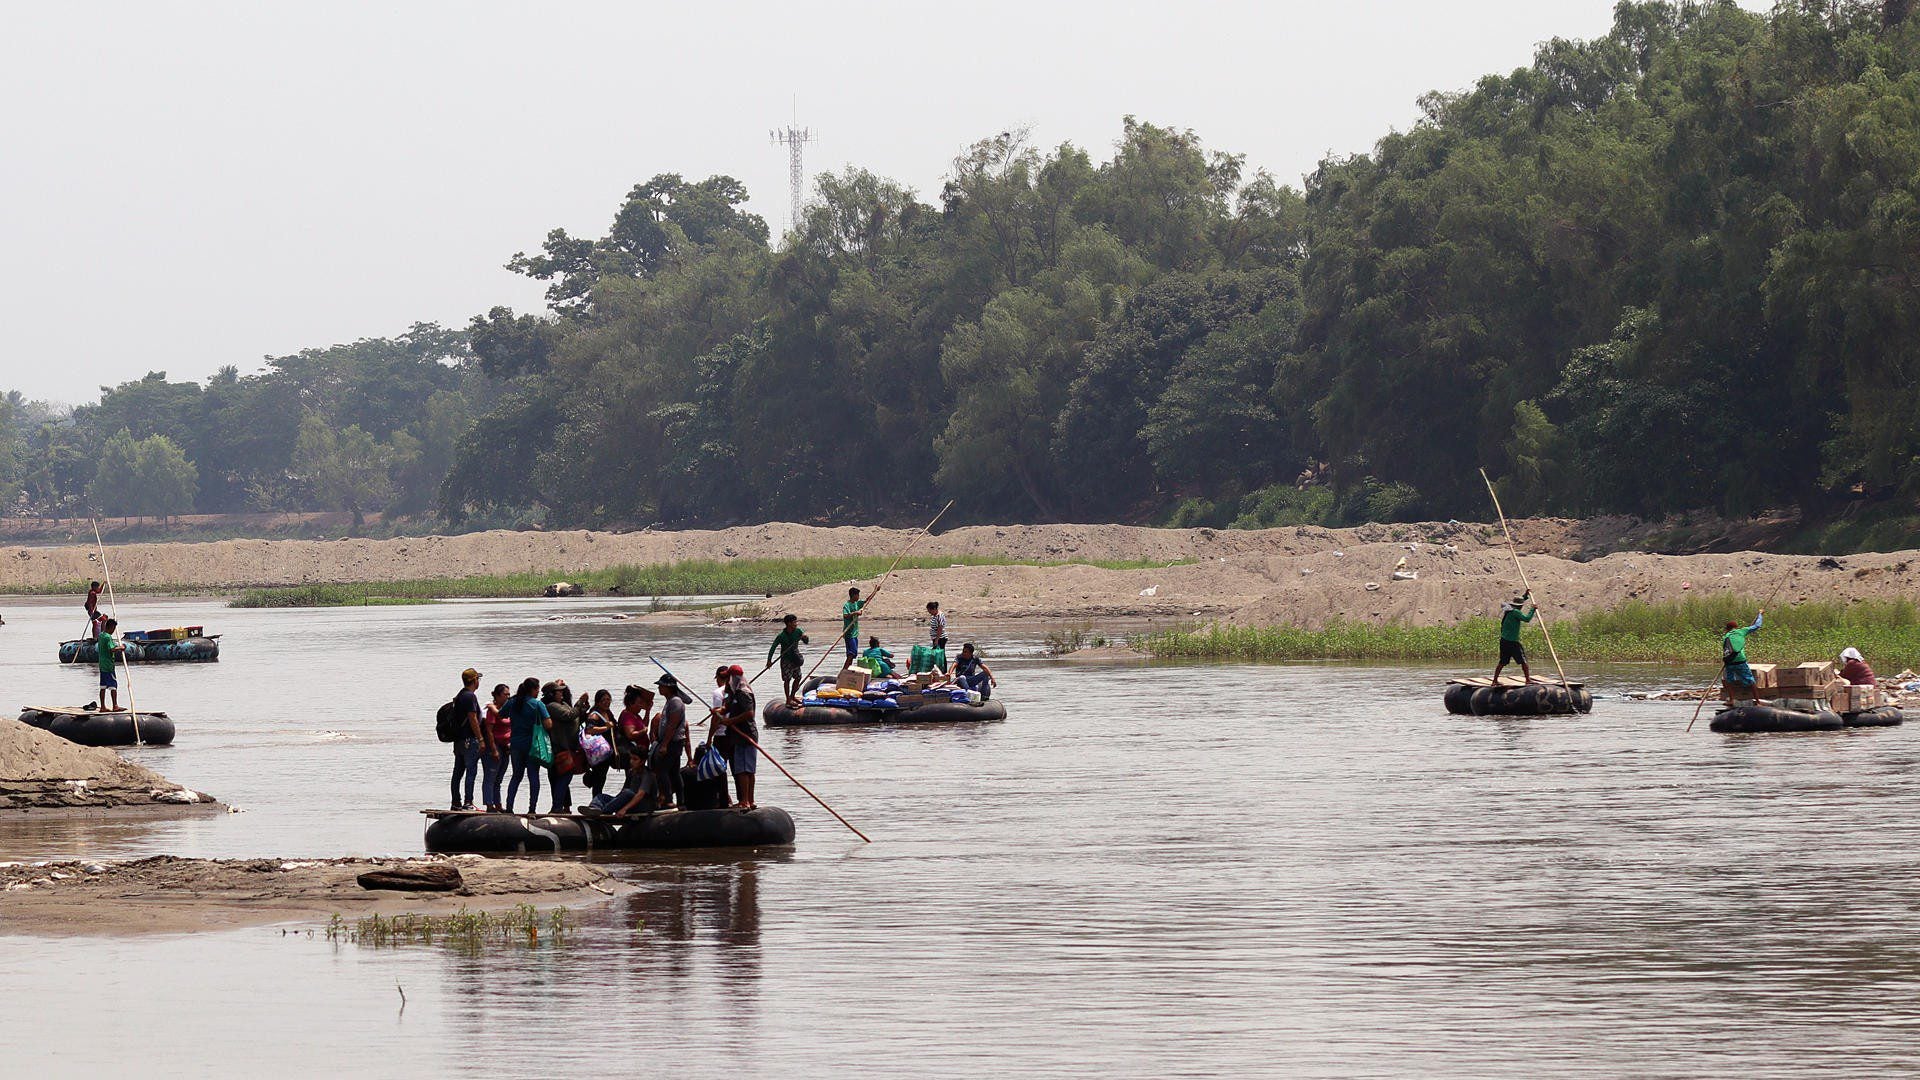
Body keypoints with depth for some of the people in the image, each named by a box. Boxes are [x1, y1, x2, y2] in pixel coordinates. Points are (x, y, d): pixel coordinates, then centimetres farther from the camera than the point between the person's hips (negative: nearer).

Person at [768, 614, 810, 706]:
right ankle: (788, 700, 5)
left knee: (798, 678, 9)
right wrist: (769, 660, -15)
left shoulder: (798, 632, -3)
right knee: (787, 679, -3)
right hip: (786, 660, -5)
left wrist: (805, 637, -18)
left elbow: (806, 642, 5)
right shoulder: (781, 636, -17)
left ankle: (793, 696, 27)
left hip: (795, 659, 5)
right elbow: (773, 648, -11)